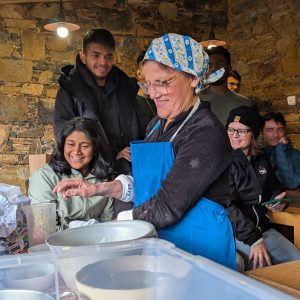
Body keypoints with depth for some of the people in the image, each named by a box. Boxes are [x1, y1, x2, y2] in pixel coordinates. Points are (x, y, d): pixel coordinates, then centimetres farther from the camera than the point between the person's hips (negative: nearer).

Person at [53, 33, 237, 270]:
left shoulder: (206, 134, -19)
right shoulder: (158, 125, 8)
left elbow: (167, 208, -23)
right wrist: (97, 189, 2)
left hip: (197, 246, -7)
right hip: (157, 238, 7)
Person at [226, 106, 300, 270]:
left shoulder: (262, 160, 13)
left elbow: (276, 188, 28)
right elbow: (227, 206, -16)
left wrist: (277, 200, 2)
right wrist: (253, 239, -23)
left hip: (262, 226, 6)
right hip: (234, 231, -6)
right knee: (262, 266, -26)